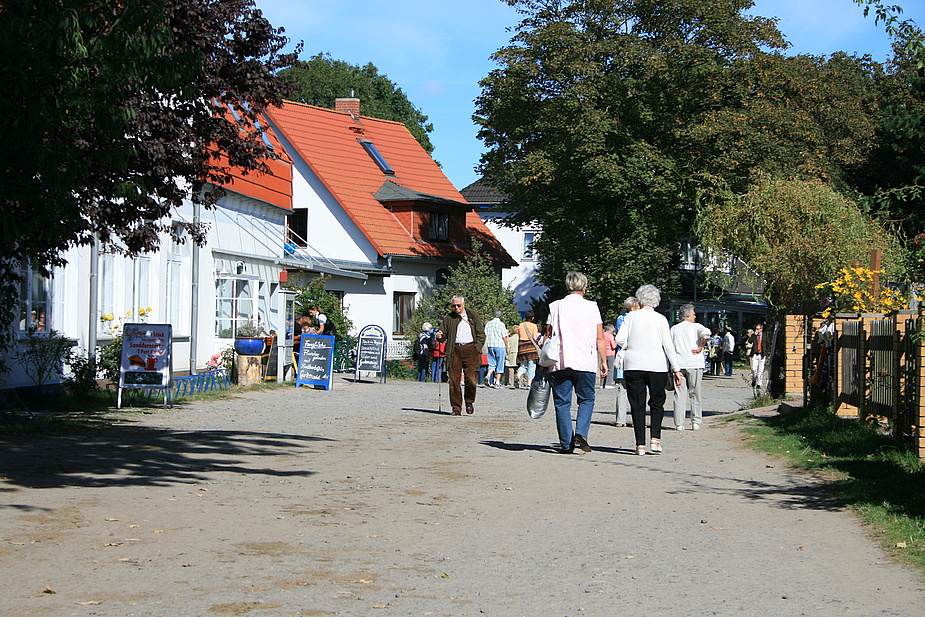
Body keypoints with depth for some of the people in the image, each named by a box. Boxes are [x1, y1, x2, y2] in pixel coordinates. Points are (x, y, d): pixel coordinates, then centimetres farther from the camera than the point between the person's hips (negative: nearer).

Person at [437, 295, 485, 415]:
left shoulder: (473, 315, 10)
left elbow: (481, 334, 12)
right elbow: (443, 332, 14)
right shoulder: (449, 318, 12)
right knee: (454, 380, -4)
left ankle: (469, 401, 16)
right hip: (455, 350, 1)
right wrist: (440, 337, -10)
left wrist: (477, 348, 0)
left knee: (471, 379, -10)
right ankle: (456, 408, 4)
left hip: (470, 349, -1)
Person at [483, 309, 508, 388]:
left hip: (490, 346, 4)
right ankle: (497, 382, -1)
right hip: (500, 346, -4)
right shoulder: (501, 324, -6)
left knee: (492, 364, 10)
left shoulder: (488, 324, 7)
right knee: (500, 365, 2)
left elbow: (485, 336, 8)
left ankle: (488, 376, -15)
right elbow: (504, 337, -7)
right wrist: (507, 348, 1)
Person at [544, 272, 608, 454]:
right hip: (586, 363, -1)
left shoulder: (556, 306, 5)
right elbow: (600, 338, 0)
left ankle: (566, 443, 3)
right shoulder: (592, 307, 2)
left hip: (559, 363, 1)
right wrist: (604, 361, 7)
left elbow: (548, 336, 6)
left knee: (562, 403, 6)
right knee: (586, 400, 13)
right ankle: (581, 433, -8)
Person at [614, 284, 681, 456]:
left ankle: (640, 444, 0)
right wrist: (676, 369, -2)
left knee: (637, 405, 4)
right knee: (657, 403, 12)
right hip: (657, 367, -1)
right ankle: (655, 438, -3)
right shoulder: (660, 319, 0)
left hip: (633, 365, 1)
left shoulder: (631, 316, 3)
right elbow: (668, 345, -4)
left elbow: (620, 339, -4)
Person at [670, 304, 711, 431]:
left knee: (680, 394, 2)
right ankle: (696, 421, 7)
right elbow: (706, 333, -20)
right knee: (695, 394, 7)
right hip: (694, 363, -3)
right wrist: (700, 348, -10)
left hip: (678, 364, 3)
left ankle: (679, 423, -2)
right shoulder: (695, 326, 0)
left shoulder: (674, 329, 11)